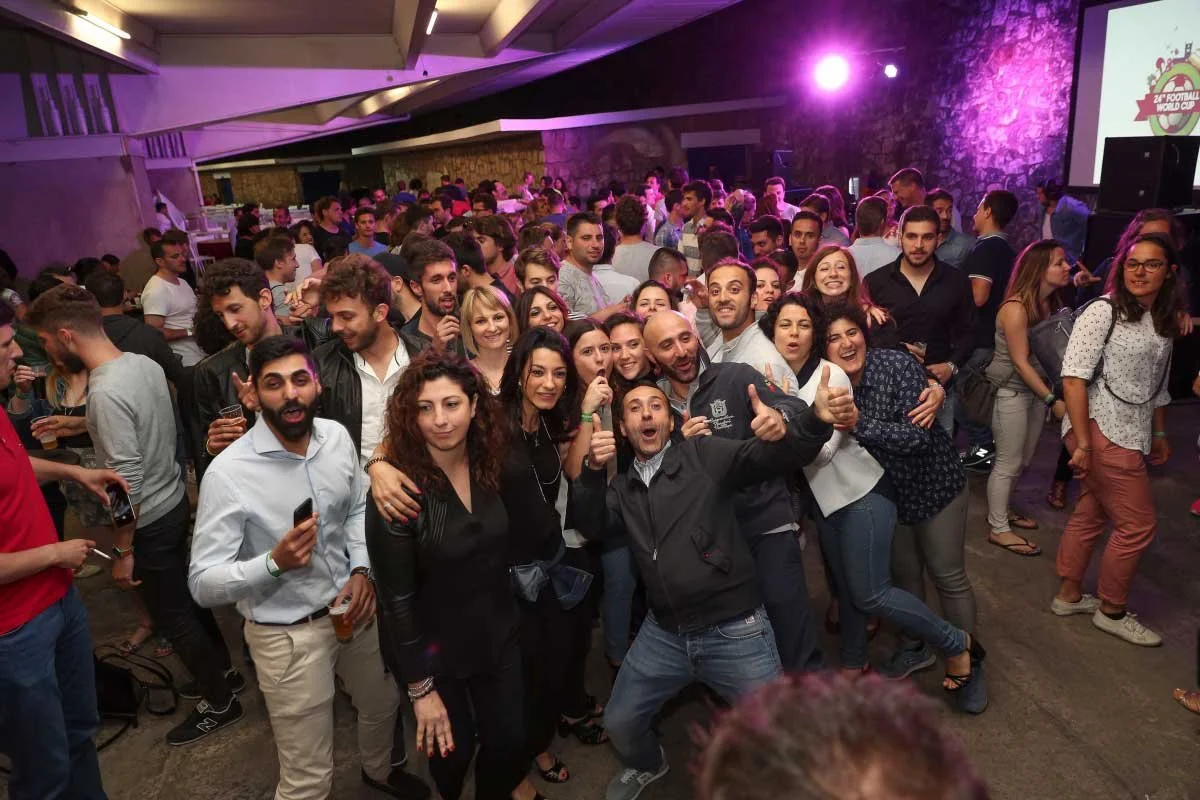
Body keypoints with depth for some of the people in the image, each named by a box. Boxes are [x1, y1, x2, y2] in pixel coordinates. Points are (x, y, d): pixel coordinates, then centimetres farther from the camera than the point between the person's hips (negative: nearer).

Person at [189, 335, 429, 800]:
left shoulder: (337, 437, -7)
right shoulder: (229, 473, -24)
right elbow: (203, 584, -20)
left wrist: (361, 571, -8)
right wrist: (275, 562, -36)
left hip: (353, 608, 6)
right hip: (288, 634, -6)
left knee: (383, 704, 30)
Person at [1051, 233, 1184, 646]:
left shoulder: (1163, 322, 12)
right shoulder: (1103, 312, -12)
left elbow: (1156, 387, 22)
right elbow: (1073, 378, -17)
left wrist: (1159, 434, 24)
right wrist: (1082, 443, -20)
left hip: (1131, 434, 7)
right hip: (1101, 430, -7)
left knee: (1090, 514, 15)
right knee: (1138, 524, -1)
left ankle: (1069, 595, 29)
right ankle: (1112, 611, 18)